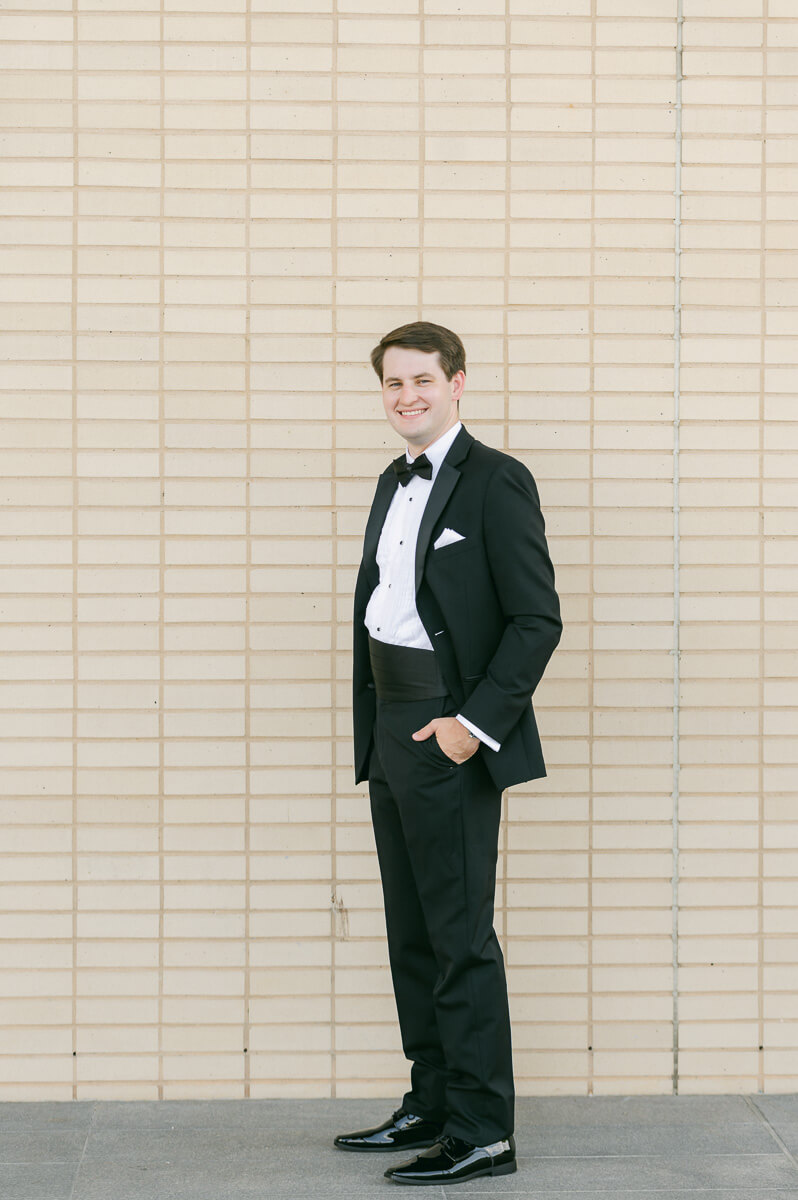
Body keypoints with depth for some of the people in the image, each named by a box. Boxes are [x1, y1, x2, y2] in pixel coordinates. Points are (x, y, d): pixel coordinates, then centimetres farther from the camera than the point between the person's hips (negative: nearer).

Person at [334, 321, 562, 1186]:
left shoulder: (496, 482, -10)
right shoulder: (393, 483, 16)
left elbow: (537, 618, -14)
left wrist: (476, 722, -18)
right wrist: (371, 729, 13)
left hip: (452, 734, -9)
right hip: (391, 730, 9)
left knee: (461, 936, -5)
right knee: (412, 930, 15)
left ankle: (482, 1132, 2)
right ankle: (432, 1105, 26)